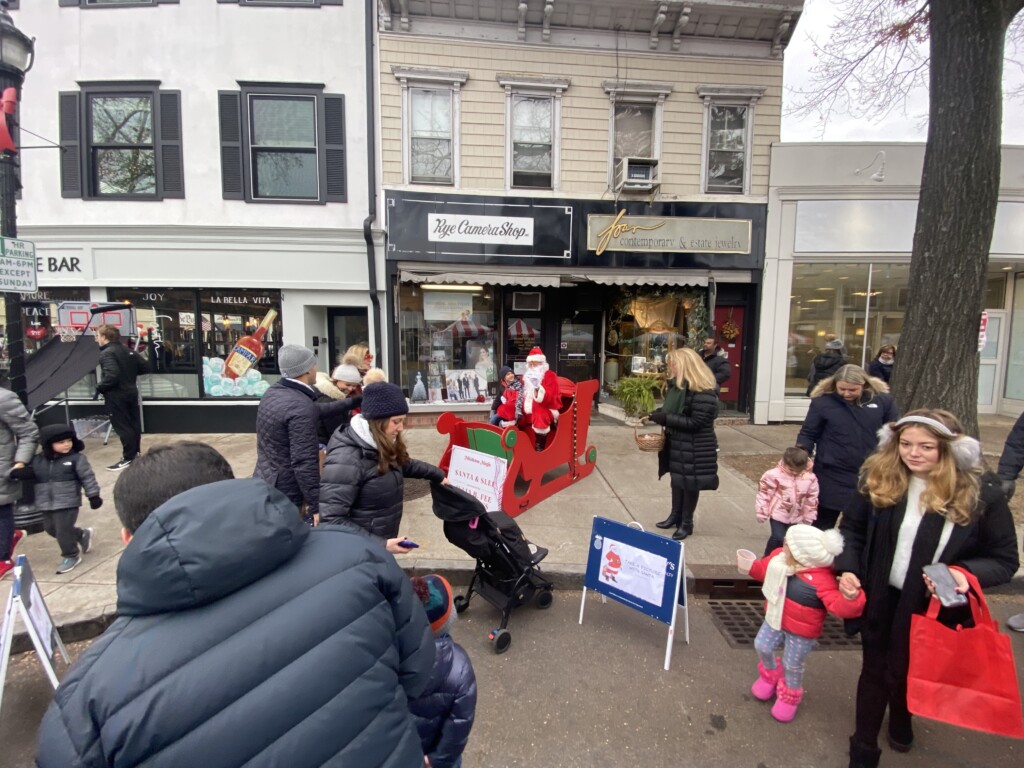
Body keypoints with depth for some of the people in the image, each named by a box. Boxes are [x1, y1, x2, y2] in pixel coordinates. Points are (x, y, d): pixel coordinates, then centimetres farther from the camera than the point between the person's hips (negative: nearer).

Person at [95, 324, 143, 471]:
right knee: (133, 423, 13)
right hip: (131, 391, 9)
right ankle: (135, 453, 22)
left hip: (116, 395, -9)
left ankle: (128, 458, 0)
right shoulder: (128, 351, 10)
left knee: (122, 426, -4)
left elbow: (111, 375, -27)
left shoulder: (107, 353, -16)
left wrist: (99, 388, -14)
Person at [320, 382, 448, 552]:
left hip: (381, 545, 8)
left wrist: (438, 475, 31)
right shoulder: (346, 459, -25)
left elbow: (406, 464, 23)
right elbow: (330, 521, -28)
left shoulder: (383, 449, 2)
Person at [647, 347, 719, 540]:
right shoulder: (678, 384, 5)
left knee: (690, 482, 6)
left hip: (695, 447, -8)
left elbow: (696, 422, -26)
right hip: (677, 442, 8)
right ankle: (675, 515, 35)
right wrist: (660, 413, -4)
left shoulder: (703, 391, -23)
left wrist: (666, 419, -26)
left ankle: (686, 522, 21)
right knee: (676, 479, 19)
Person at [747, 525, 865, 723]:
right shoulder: (779, 557, -16)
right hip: (775, 618, 6)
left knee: (792, 664, 13)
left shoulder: (822, 579, -35)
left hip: (801, 631, -5)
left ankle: (790, 695, 44)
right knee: (762, 646, 17)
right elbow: (764, 569, 4)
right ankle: (770, 674, 50)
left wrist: (850, 598, -57)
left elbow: (838, 606, -39)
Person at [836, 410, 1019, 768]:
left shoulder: (981, 492, -16)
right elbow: (852, 527, -2)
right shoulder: (879, 478, -13)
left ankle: (901, 718, 59)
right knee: (875, 669, 17)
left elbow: (1004, 560, -8)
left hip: (935, 606, 0)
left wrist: (965, 573, -28)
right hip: (882, 599, 0)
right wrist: (848, 569, -14)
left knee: (910, 671, 23)